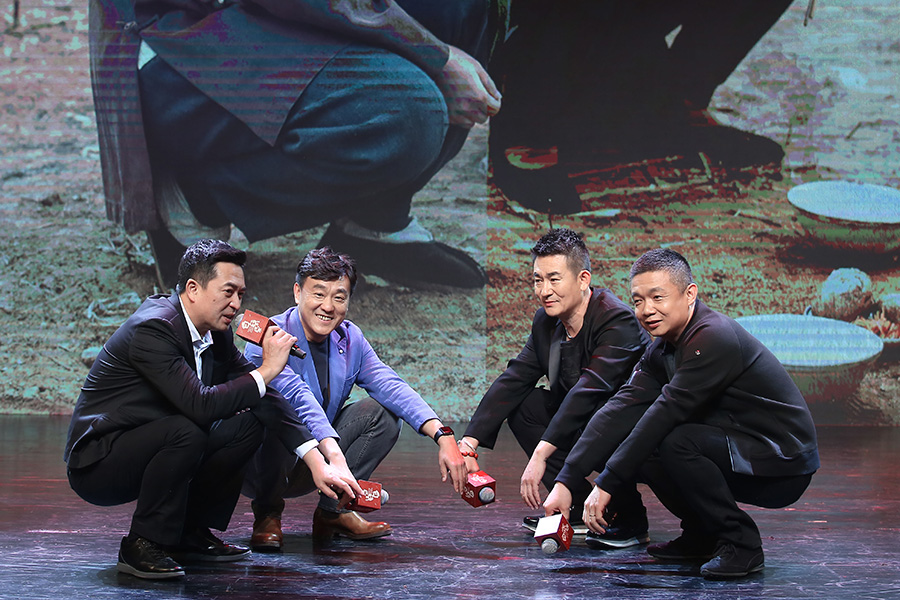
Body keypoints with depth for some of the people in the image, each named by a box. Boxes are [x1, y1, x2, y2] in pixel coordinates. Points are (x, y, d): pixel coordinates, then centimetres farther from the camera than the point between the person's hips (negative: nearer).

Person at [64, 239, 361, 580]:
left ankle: (189, 534, 4)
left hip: (150, 449, 9)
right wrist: (267, 369, -24)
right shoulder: (153, 328, -24)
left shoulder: (216, 334, 3)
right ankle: (142, 545, -16)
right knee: (186, 431, -33)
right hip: (97, 464, -9)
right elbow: (200, 405, -33)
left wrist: (317, 462, -8)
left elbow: (265, 400, 1)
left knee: (249, 423, -1)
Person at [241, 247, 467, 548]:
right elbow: (299, 398, -39)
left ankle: (333, 511, -2)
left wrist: (443, 436, -27)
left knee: (383, 412, -9)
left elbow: (390, 386, -12)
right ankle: (267, 512, -10)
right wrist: (335, 457, -55)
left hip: (309, 470, 6)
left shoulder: (350, 339, -1)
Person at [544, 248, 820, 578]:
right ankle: (702, 536, 12)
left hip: (784, 468, -9)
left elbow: (667, 412, -26)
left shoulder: (713, 337, -22)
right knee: (633, 442, 1)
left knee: (675, 441, -29)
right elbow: (620, 411, -3)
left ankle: (741, 544, -13)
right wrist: (565, 482, -12)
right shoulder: (662, 349, 5)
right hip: (735, 449, 9)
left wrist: (606, 485, -24)